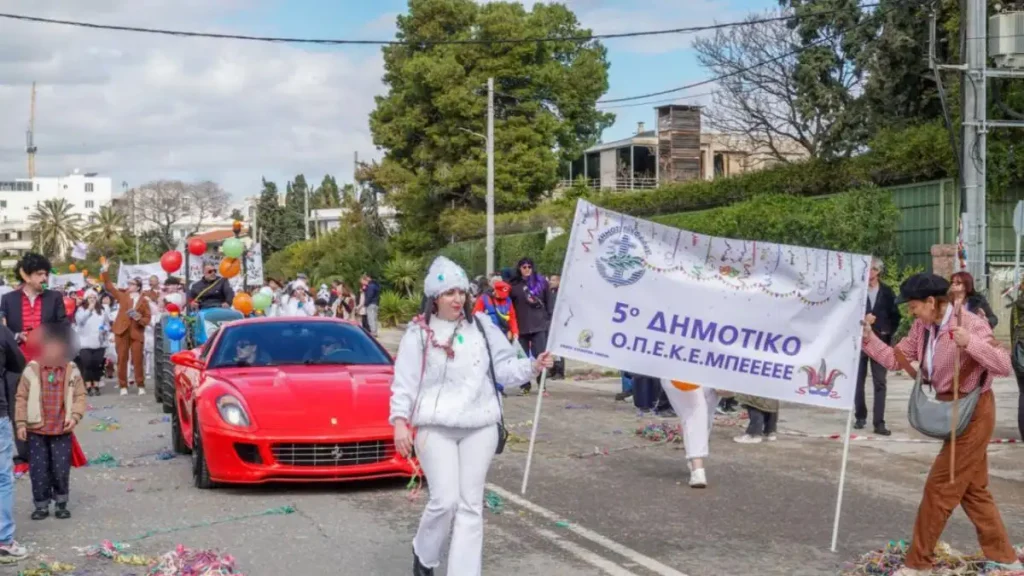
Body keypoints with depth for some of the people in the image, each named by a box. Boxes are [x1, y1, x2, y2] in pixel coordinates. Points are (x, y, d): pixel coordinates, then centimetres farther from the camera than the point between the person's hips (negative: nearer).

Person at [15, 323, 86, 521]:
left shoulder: (72, 371, 0)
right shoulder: (31, 370, -3)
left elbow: (79, 397, 2)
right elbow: (22, 398, 1)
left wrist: (75, 416, -12)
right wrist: (21, 423, -3)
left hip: (62, 431, 0)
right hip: (36, 430, 0)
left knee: (61, 470, 4)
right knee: (38, 470, 5)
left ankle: (61, 503, 21)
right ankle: (41, 505, 18)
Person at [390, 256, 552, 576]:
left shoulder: (482, 326, 5)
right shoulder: (418, 333, -1)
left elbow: (504, 367, 7)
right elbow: (404, 382, -1)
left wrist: (532, 367, -11)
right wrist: (400, 421, -11)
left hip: (480, 426, 3)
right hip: (435, 427, -3)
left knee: (471, 504, 4)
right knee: (445, 500, -8)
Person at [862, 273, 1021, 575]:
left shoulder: (971, 324, -19)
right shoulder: (922, 328, 3)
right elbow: (896, 359, 5)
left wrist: (970, 343, -37)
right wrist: (868, 337, -8)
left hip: (973, 412, -9)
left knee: (939, 487, -4)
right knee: (973, 489, 15)